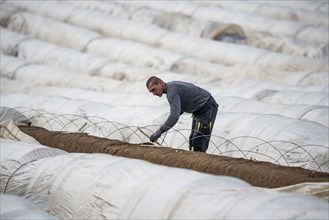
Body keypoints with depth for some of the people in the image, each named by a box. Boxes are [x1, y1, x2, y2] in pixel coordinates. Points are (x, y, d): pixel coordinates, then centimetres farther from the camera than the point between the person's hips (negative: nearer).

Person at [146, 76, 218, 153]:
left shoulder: (172, 91, -24)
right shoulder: (172, 86, 8)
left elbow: (174, 116, -34)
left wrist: (159, 131, -30)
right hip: (200, 110, 11)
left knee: (198, 145, -12)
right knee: (192, 141, 13)